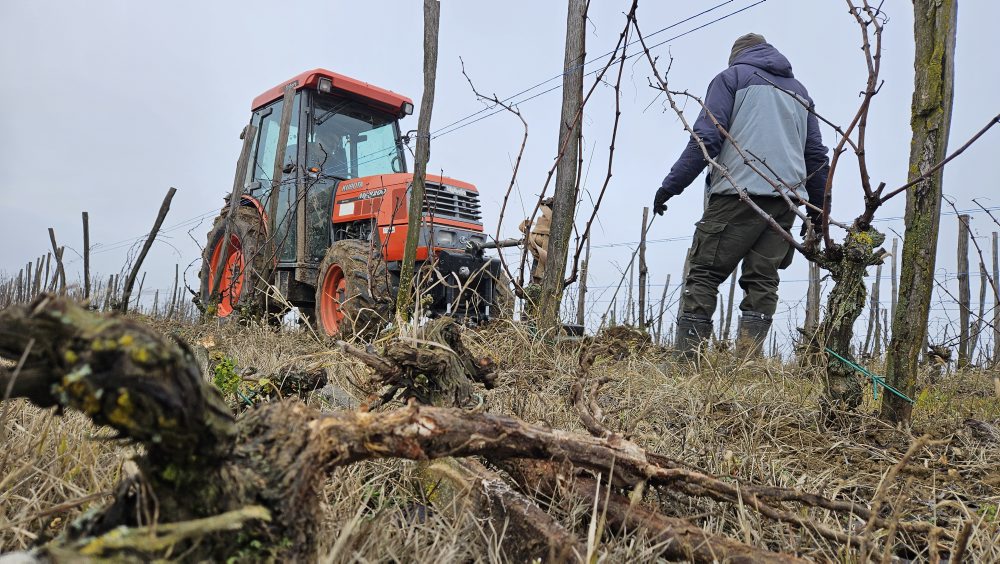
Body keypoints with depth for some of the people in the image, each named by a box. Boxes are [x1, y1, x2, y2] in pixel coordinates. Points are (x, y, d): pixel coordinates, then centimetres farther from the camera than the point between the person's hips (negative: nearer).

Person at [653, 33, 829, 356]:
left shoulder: (731, 77, 9)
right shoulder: (799, 90, 27)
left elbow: (706, 138, -5)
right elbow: (816, 154, 23)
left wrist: (670, 186, -6)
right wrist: (817, 210, 26)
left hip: (737, 194, -5)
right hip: (787, 199, 6)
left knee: (704, 275, -5)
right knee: (762, 281, 4)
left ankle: (685, 358, -11)